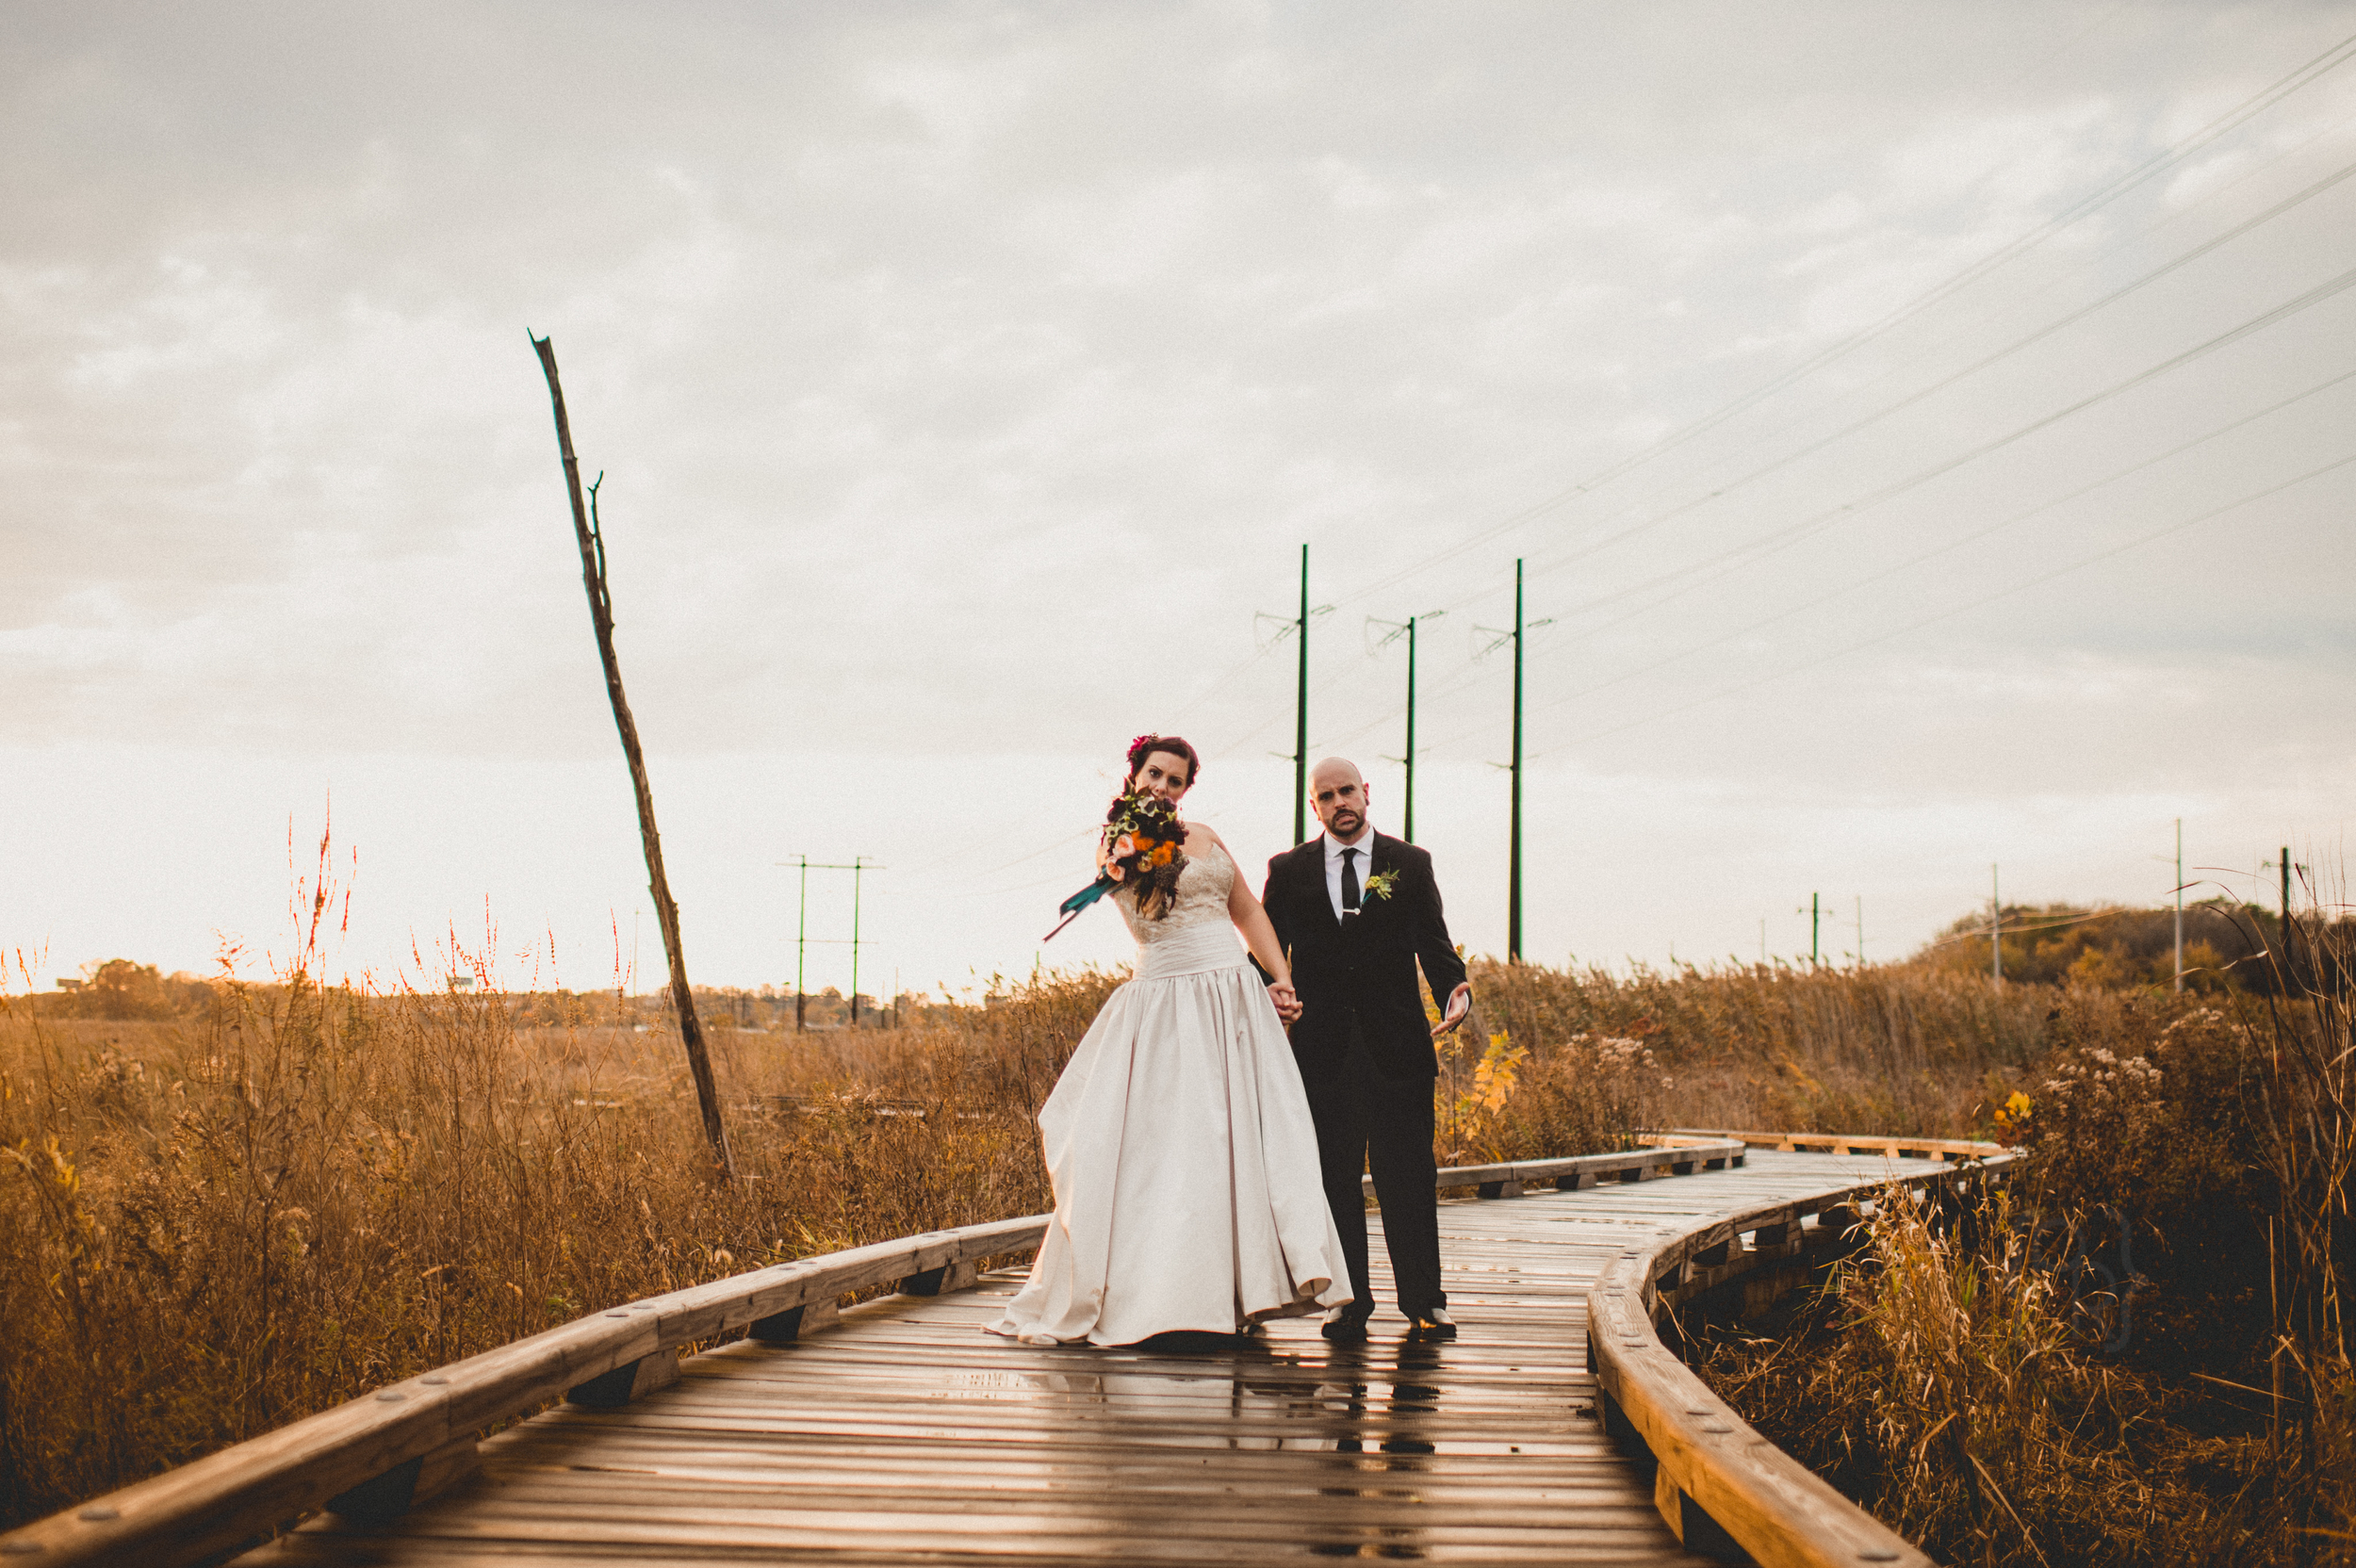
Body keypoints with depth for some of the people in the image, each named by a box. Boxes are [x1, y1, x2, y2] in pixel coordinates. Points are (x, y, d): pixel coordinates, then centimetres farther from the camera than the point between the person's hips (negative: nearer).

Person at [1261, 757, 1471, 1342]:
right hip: (1322, 1046, 1)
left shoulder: (1410, 864, 9)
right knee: (1334, 1178, 3)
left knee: (1408, 1174, -2)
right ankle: (1349, 1301, 10)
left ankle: (1424, 1302, 4)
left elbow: (1434, 943, 5)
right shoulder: (1288, 871, 10)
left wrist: (1455, 991, -14)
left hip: (1397, 1045, -1)